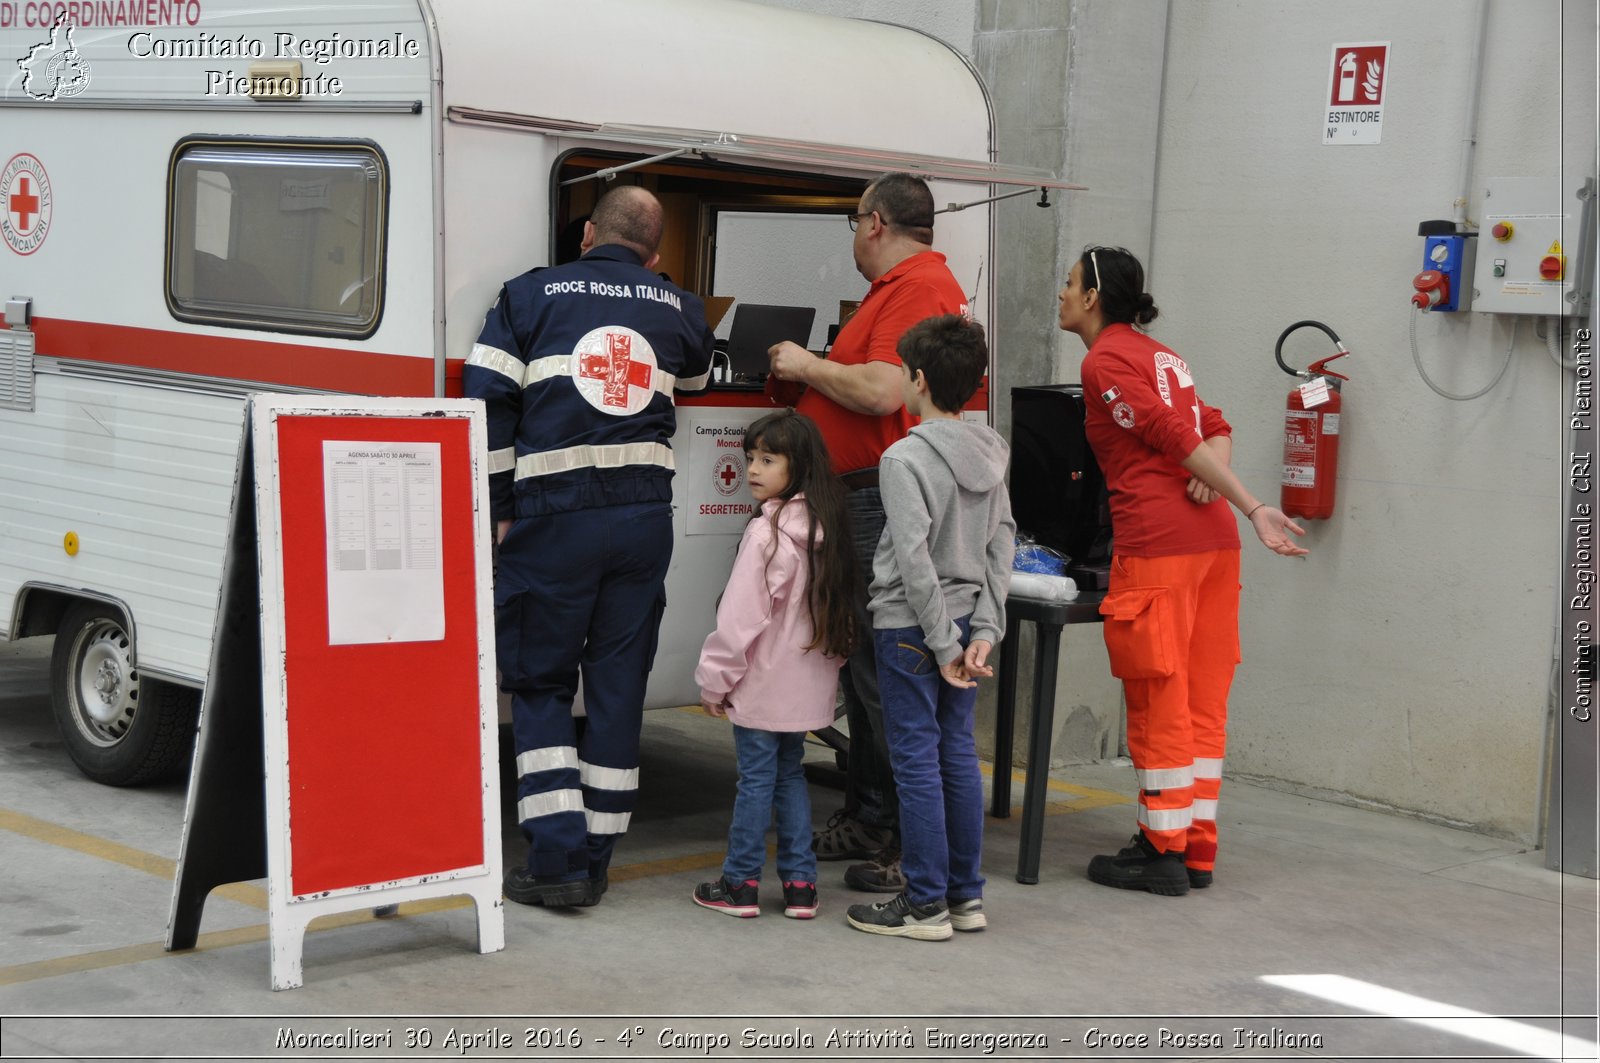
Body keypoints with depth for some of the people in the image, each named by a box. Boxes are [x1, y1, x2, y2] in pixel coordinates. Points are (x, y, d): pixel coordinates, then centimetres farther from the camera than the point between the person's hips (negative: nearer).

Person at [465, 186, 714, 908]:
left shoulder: (528, 295, 3)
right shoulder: (678, 309, 12)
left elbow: (487, 403, -4)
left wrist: (497, 510, 1)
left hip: (554, 517, -3)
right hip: (646, 516, 3)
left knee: (539, 684, 7)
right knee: (618, 686, 9)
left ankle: (558, 860, -1)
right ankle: (594, 861, 13)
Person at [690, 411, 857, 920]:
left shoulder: (767, 531, -18)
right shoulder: (825, 527, 5)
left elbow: (741, 616, -17)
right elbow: (840, 611, 14)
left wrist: (715, 679, -9)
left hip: (763, 684, -7)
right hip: (809, 684, 8)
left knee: (756, 779, 0)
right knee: (790, 773, 15)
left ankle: (740, 884, 9)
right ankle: (800, 883, 15)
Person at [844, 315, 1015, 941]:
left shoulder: (904, 458, -16)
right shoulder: (991, 454, 7)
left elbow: (914, 560, -20)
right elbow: (1002, 544, 5)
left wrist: (943, 644, -16)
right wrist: (984, 630, 2)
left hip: (911, 627, -7)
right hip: (967, 620, 7)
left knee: (916, 760, -1)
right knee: (958, 753, 13)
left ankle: (925, 905, 5)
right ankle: (966, 895, 19)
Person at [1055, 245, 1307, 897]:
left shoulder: (1104, 361, -4)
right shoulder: (1160, 355, 23)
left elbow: (1173, 434, -12)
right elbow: (1215, 427, 18)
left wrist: (1251, 507, -13)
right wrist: (1213, 478, -3)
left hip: (1155, 541, -8)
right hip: (1213, 537, 8)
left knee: (1158, 702, -2)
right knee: (1202, 702, 10)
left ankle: (1163, 854, 4)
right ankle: (1198, 850, 15)